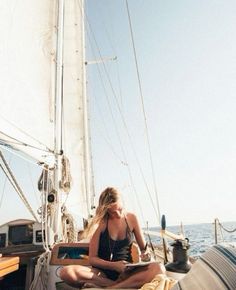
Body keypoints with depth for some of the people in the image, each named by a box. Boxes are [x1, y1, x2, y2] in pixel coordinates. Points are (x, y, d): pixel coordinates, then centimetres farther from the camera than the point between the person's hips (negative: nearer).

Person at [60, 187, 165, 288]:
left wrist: (145, 254, -11)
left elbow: (143, 247, 12)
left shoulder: (131, 218, 1)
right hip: (103, 272, 0)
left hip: (127, 273, 1)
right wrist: (113, 265, -19)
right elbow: (92, 258, -4)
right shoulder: (100, 223, -6)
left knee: (158, 268, -28)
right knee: (66, 272, -29)